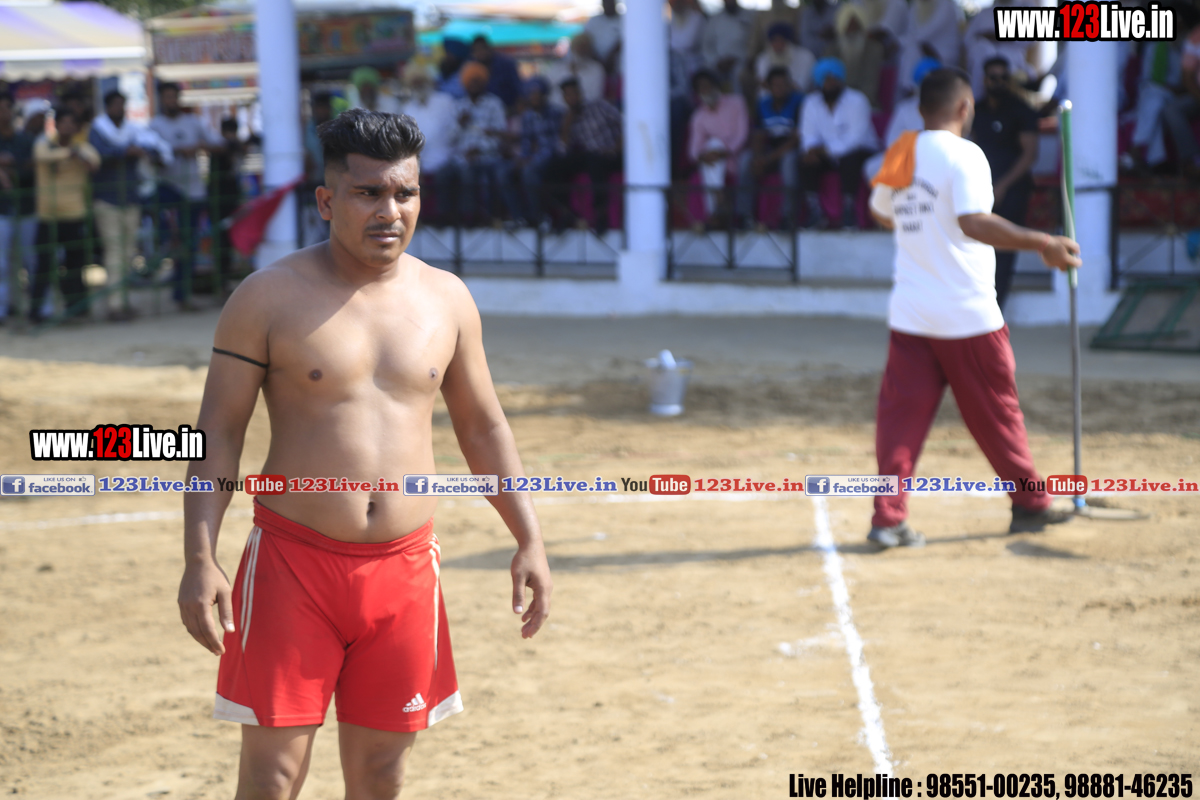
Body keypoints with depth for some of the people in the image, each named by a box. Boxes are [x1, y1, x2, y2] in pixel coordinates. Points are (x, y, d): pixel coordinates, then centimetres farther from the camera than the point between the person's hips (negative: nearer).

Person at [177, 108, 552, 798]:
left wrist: (529, 541, 8)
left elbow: (483, 428, 15)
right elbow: (218, 433, -5)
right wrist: (200, 560, -14)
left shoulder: (446, 299, 6)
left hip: (405, 566, 4)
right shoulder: (269, 298, -5)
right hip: (293, 560, -3)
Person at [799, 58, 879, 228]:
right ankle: (815, 215, -23)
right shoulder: (811, 103, 5)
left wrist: (828, 150, -30)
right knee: (805, 162, -25)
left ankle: (848, 213, -32)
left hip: (859, 151, -4)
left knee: (850, 161, -38)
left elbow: (856, 137, -21)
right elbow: (808, 134, -2)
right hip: (827, 155, 4)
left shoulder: (856, 101, -11)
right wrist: (812, 149, -26)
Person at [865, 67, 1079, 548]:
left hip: (909, 311, 5)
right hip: (966, 313, -5)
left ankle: (888, 518, -9)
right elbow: (974, 222, -26)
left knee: (901, 413, 2)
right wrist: (1043, 244, -27)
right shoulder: (963, 155, -13)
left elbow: (880, 213, 24)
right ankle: (1030, 505, 23)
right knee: (996, 411, 9)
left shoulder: (900, 155, 8)